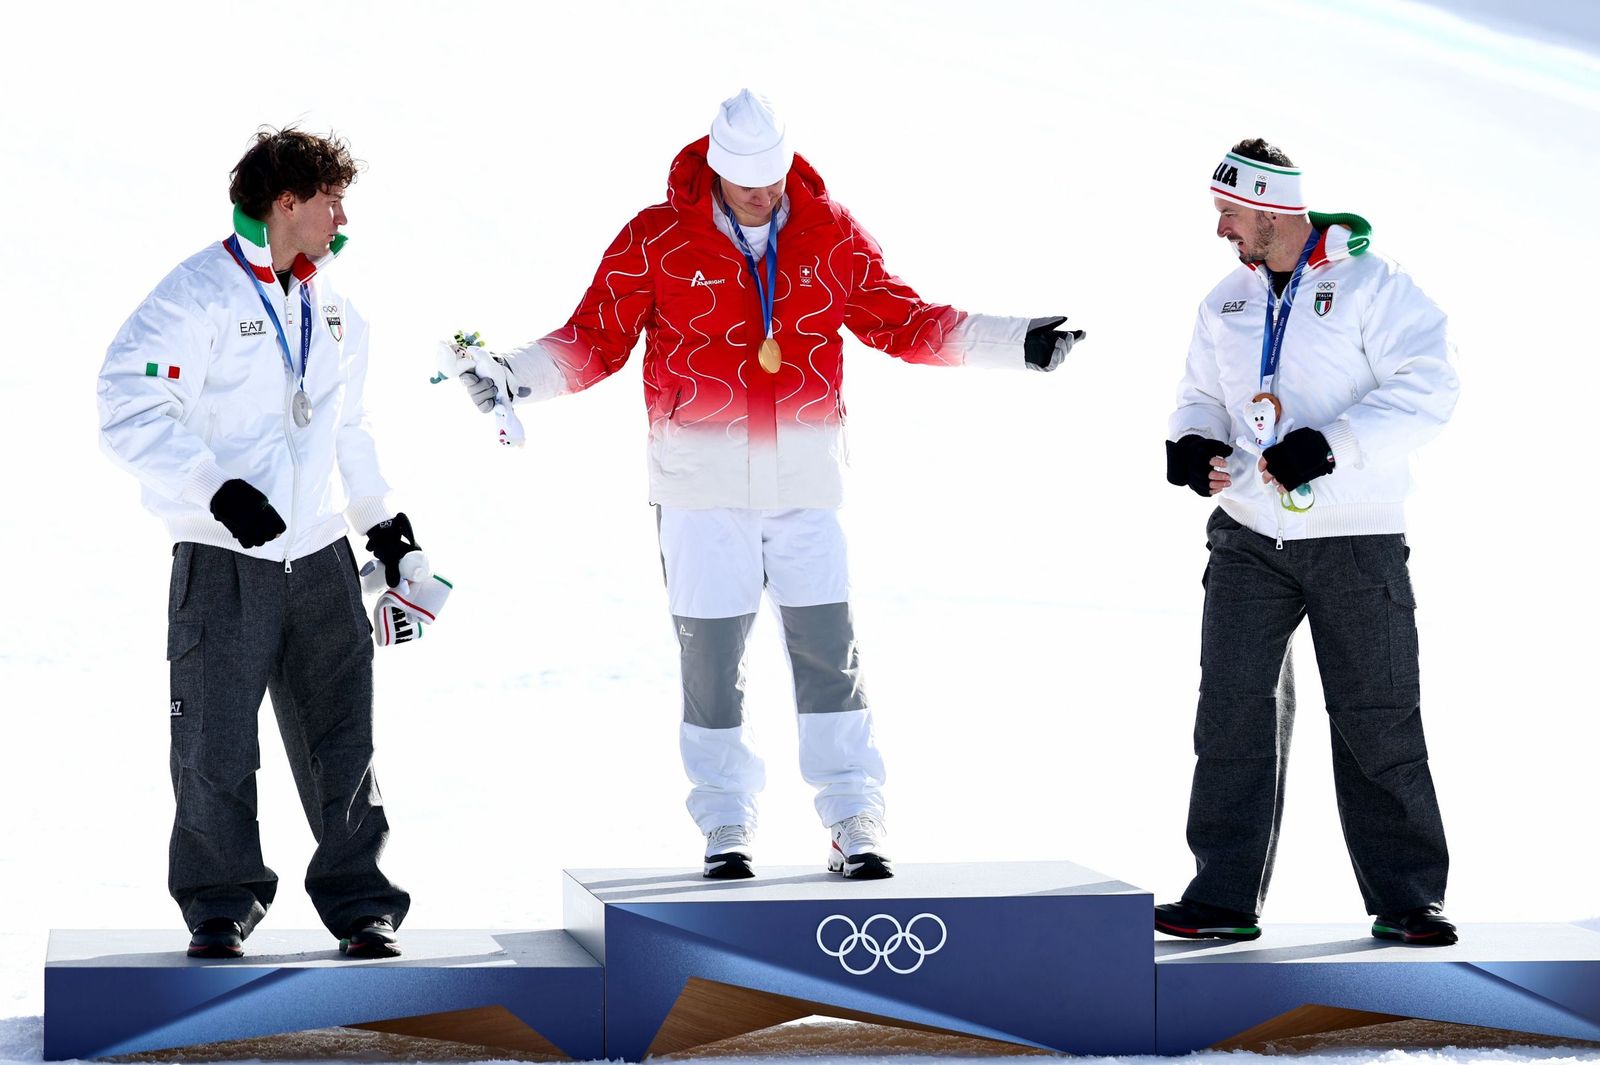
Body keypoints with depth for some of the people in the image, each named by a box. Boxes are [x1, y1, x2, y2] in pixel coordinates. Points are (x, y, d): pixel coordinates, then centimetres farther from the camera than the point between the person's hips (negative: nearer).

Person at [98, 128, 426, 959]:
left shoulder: (331, 308, 13)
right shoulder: (197, 297, -11)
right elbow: (131, 413, -17)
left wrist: (384, 524, 23)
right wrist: (217, 491, -23)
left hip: (320, 558, 6)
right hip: (224, 562, -6)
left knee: (342, 739, 7)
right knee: (217, 745, -1)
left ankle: (358, 902, 16)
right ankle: (220, 906, 12)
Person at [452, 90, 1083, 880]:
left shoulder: (830, 234, 4)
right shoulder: (658, 239, -2)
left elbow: (904, 324, 11)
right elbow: (595, 340, -1)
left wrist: (1017, 344, 6)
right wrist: (516, 375, -16)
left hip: (804, 475, 1)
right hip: (702, 479, -1)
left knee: (829, 651, -2)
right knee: (711, 656, 1)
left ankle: (855, 822, 6)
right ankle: (725, 825, 14)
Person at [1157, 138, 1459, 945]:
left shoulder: (1370, 286, -7)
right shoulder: (1227, 302, 11)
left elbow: (1426, 389, -15)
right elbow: (1202, 394, 21)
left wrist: (1331, 444, -24)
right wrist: (1191, 443, -3)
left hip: (1354, 537, -5)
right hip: (1248, 537, 5)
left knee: (1377, 718, 0)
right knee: (1232, 709, -1)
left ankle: (1404, 899, 9)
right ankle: (1224, 895, 4)